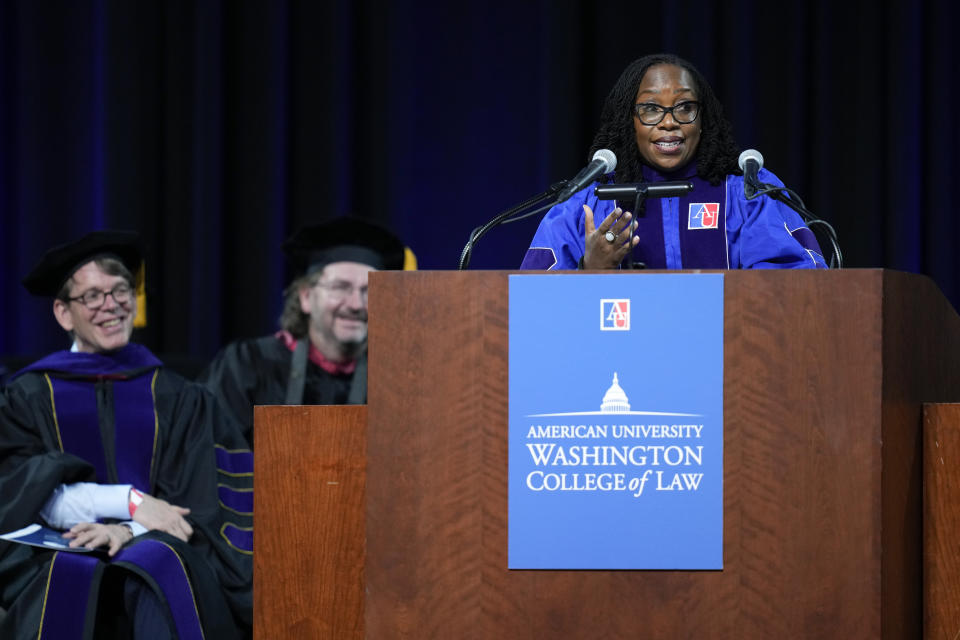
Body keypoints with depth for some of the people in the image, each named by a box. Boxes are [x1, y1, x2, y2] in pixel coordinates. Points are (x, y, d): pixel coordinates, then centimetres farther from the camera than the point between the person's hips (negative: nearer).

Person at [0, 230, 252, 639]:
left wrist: (129, 530, -15)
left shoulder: (177, 399, 18)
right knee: (71, 576, -38)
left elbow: (194, 501, 6)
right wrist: (129, 501, -13)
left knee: (158, 563, -36)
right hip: (63, 552, -1)